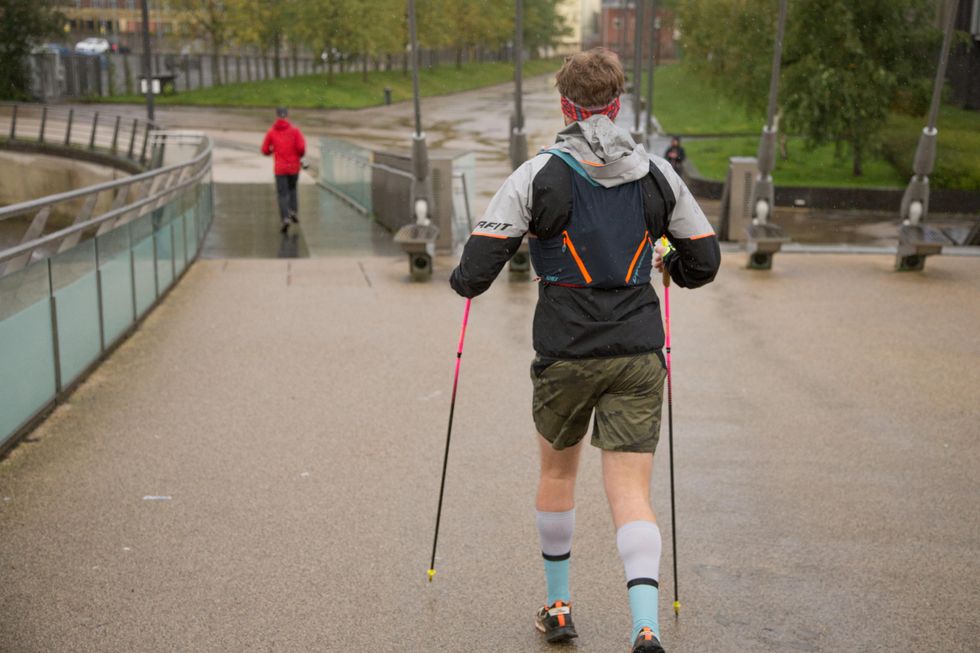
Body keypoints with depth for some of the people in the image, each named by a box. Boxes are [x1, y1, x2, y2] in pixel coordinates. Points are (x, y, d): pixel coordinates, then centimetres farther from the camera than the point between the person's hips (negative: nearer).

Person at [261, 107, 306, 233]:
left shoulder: (271, 132, -1)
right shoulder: (295, 130, -3)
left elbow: (265, 151, 2)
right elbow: (302, 147, -14)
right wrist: (301, 156, 8)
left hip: (280, 168, -1)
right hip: (294, 166, 1)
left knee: (282, 194, 2)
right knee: (292, 189, 25)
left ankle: (285, 218, -17)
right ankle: (293, 211, 7)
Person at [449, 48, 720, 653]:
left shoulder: (538, 176, -7)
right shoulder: (658, 175, 3)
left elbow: (476, 270, -10)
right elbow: (705, 262, 10)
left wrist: (463, 281, 14)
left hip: (566, 354, -1)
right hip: (639, 355, 1)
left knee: (558, 472, 21)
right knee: (632, 493, 1)